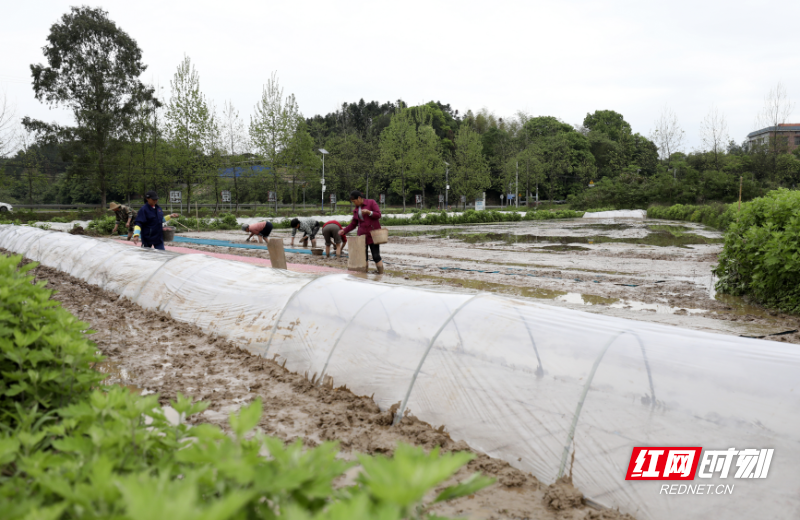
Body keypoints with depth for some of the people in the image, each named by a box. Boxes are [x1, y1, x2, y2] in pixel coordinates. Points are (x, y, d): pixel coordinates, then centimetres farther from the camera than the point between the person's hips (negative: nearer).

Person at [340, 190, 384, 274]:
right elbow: (354, 224, 15)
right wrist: (344, 231, 5)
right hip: (362, 235, 5)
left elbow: (378, 215, -6)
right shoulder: (355, 209, 13)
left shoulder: (371, 202, -1)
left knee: (376, 256, -8)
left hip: (373, 234, -5)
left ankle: (381, 274, 1)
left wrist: (368, 212, -22)